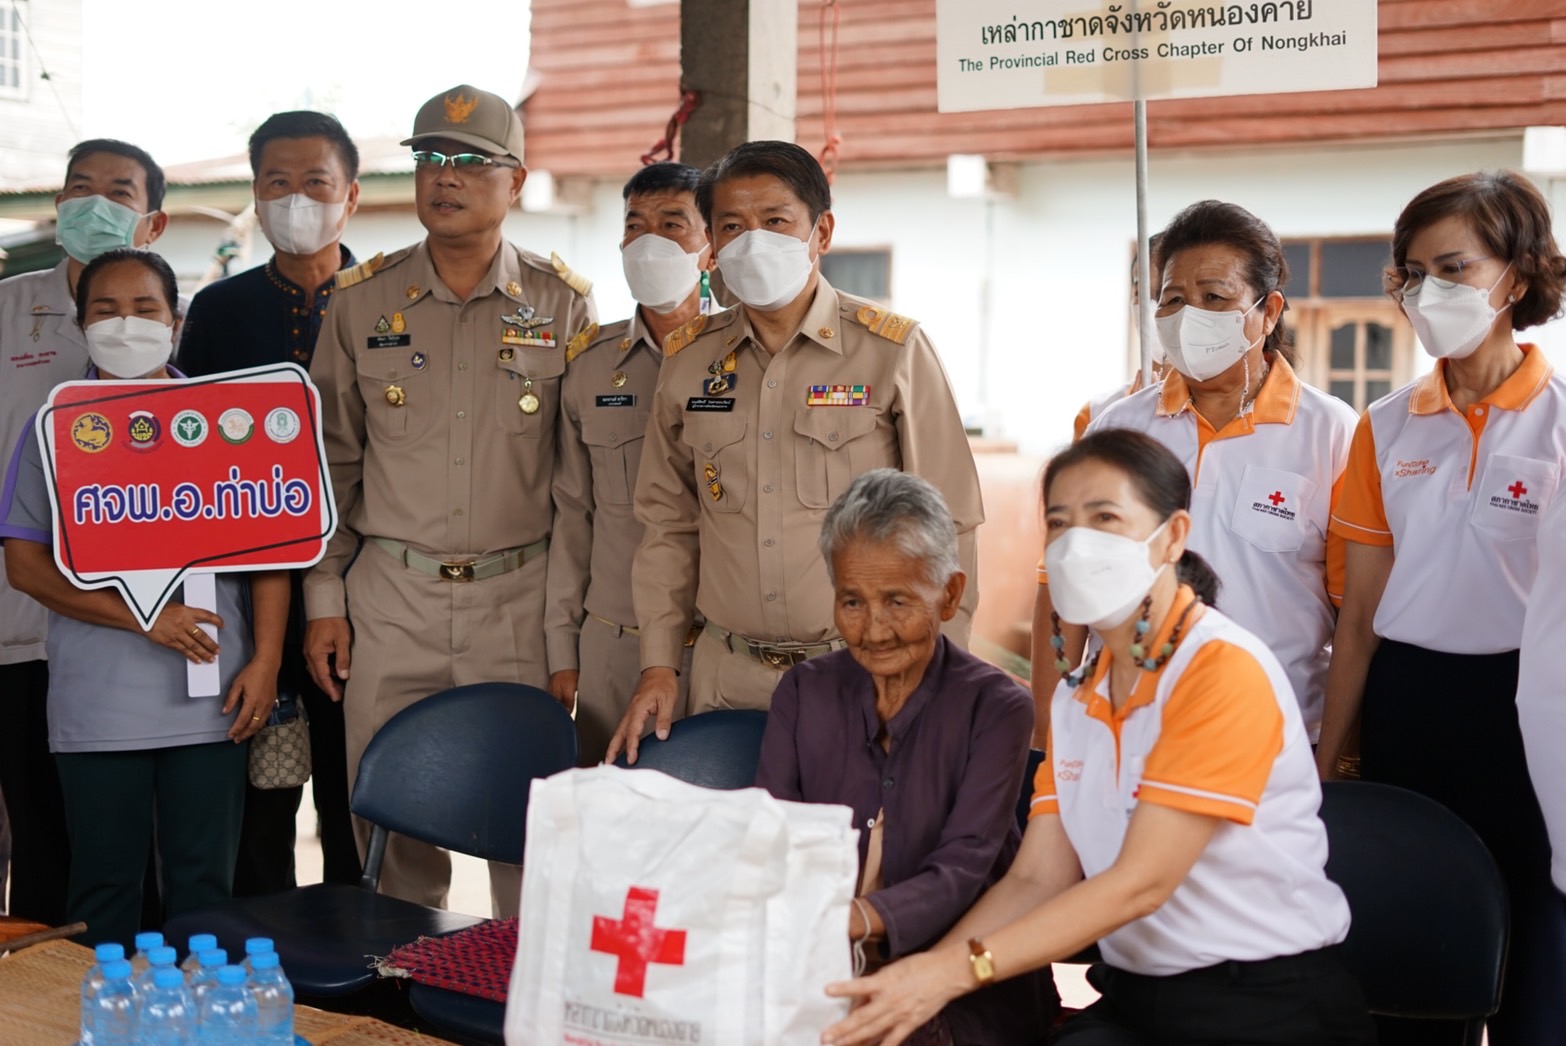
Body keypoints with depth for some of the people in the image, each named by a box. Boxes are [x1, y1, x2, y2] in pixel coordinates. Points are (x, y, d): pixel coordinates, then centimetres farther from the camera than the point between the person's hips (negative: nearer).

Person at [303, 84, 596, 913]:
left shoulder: (563, 305, 2)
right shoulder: (361, 301, 6)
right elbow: (329, 460, 10)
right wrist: (324, 597, 5)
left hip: (522, 597, -1)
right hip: (391, 596, 2)